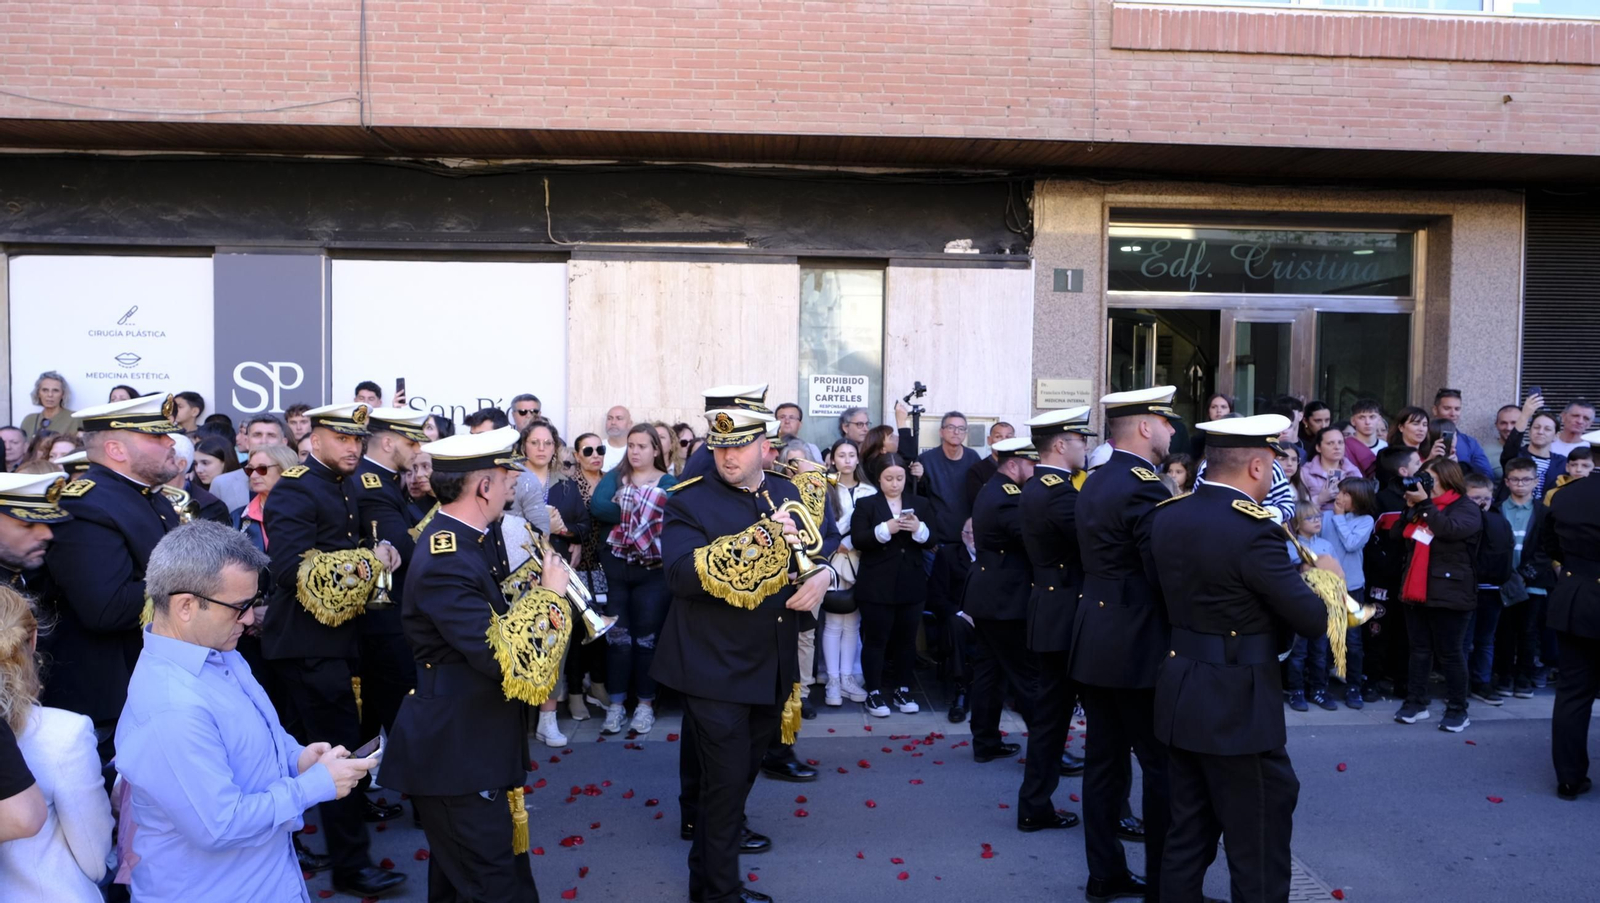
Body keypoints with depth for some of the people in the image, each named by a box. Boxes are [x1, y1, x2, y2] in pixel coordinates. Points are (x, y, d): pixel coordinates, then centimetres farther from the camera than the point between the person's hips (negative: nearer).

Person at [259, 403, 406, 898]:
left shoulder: (347, 488, 10)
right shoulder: (294, 491, -17)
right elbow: (293, 568, -27)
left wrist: (378, 551, -2)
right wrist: (367, 560, -21)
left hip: (334, 634, 9)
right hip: (308, 640, -9)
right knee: (339, 741, -7)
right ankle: (350, 863, 0)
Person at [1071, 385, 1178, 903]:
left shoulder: (1094, 483, 11)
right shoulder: (1143, 486, -18)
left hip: (1095, 642, 9)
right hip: (1137, 647, -9)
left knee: (1104, 760, 13)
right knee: (1163, 766, 3)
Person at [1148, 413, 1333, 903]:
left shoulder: (1166, 515, 3)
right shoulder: (1252, 528, -20)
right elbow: (1313, 619, -16)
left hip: (1181, 697, 8)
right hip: (1237, 707, -7)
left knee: (1186, 835, 18)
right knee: (1258, 850, 6)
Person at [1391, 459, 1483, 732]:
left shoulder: (1467, 508, -4)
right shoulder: (1421, 504, 15)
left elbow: (1450, 529, -25)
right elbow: (1395, 534, 7)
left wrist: (1425, 503, -20)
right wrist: (1410, 506, -4)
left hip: (1448, 593, -6)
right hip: (1416, 590, 6)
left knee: (1450, 653, 0)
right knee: (1419, 650, 11)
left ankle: (1457, 710, 9)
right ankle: (1416, 703, 17)